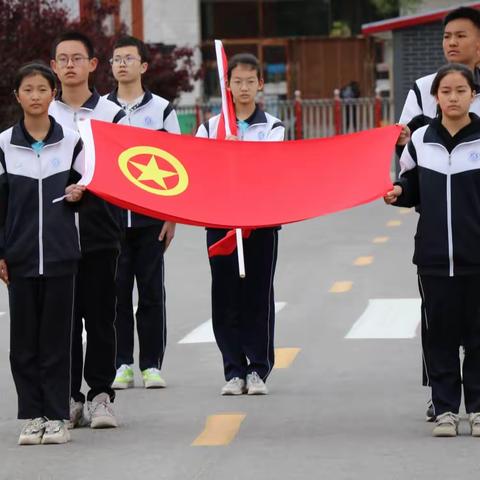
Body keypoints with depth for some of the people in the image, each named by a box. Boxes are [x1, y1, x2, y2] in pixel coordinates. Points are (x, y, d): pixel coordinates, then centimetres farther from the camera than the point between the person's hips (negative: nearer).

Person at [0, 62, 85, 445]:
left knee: (57, 337, 1)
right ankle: (32, 416, 9)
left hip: (61, 254, 0)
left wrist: (79, 194, -9)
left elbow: (82, 186, 15)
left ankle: (57, 416, 7)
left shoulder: (71, 141, 3)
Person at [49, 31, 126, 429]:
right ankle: (68, 397, 9)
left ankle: (101, 395, 6)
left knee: (100, 316, 0)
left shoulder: (112, 114, 4)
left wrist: (84, 186, -15)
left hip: (99, 231, -1)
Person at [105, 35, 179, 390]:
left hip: (150, 217, -1)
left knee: (151, 291, 0)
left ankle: (152, 365, 5)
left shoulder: (161, 109, 5)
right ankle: (122, 364, 6)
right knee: (116, 291, 1)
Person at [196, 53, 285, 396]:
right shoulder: (210, 127, 9)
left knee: (258, 296, 1)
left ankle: (258, 370, 9)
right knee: (226, 297, 2)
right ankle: (234, 370, 9)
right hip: (219, 220, 1)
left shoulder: (273, 127, 6)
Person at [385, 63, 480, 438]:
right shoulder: (421, 140, 6)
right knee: (440, 333, 5)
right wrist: (397, 192, -4)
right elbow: (413, 190, 16)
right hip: (434, 255, 2)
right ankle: (445, 409, 12)